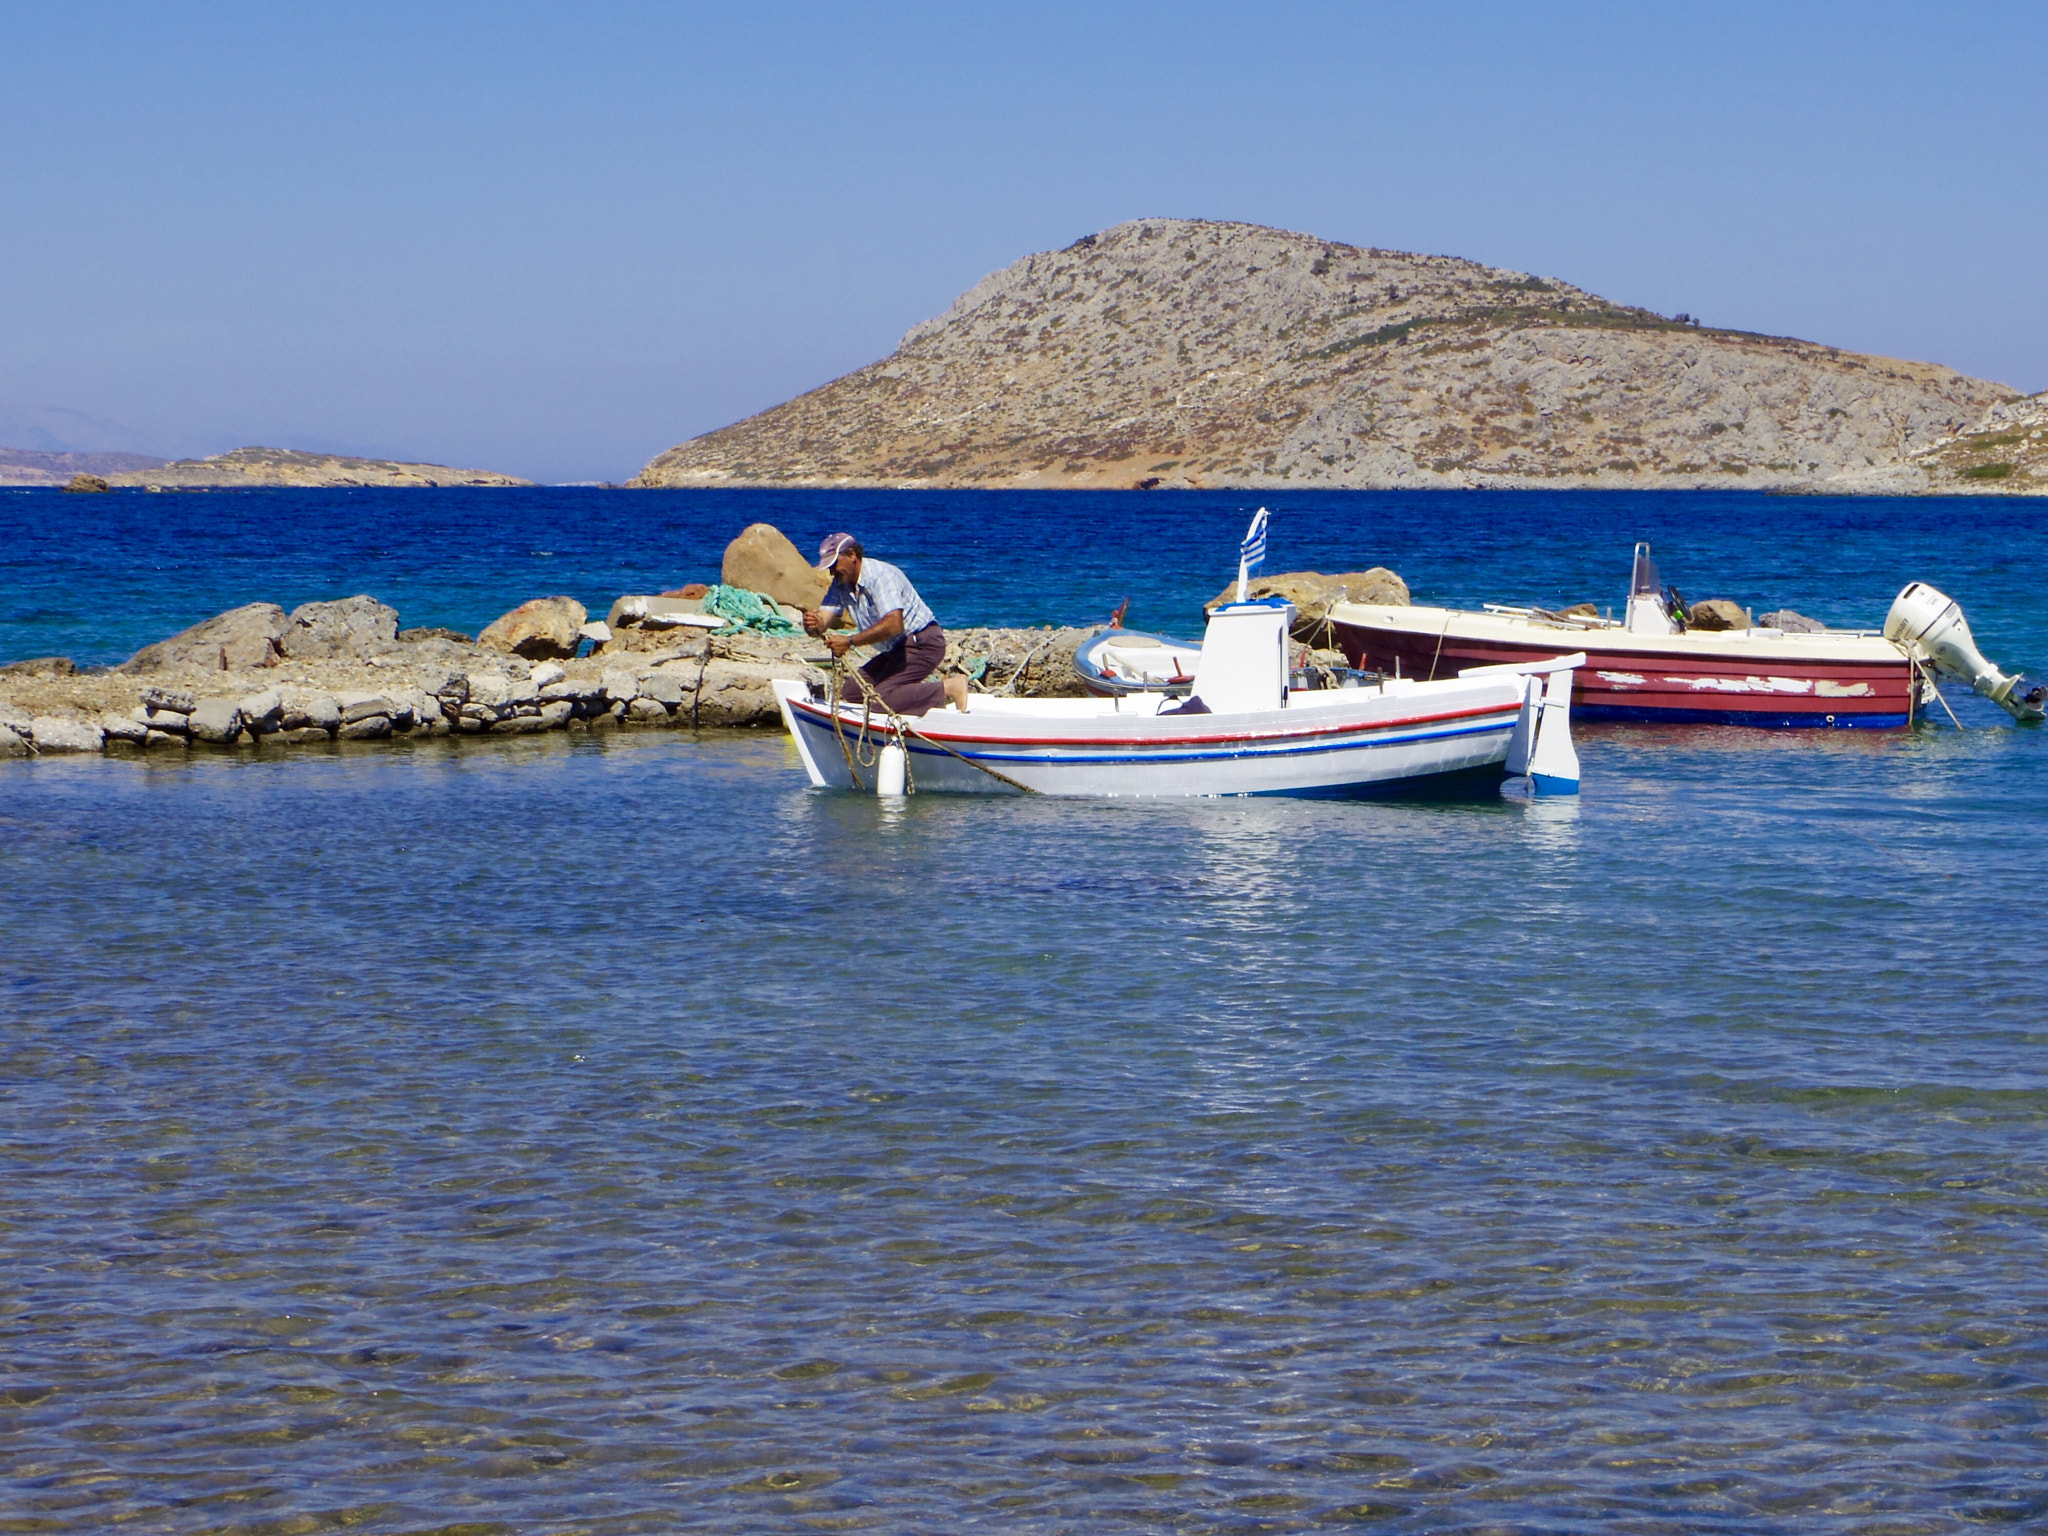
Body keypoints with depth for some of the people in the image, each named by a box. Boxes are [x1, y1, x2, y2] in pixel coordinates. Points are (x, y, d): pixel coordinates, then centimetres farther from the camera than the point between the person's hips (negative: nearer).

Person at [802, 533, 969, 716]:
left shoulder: (881, 575, -22)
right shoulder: (840, 584, 5)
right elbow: (823, 621, -5)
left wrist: (850, 641, -38)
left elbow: (894, 624, -35)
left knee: (882, 698, -24)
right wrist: (814, 625, -30)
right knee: (851, 693, 3)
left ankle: (949, 688, -13)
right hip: (896, 650, 10)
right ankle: (923, 691, 5)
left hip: (922, 643, -10)